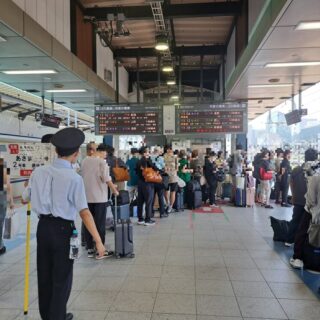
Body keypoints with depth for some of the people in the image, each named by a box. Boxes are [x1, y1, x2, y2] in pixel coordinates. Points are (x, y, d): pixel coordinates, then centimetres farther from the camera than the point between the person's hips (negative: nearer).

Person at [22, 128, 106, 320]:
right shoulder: (74, 178, -17)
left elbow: (25, 199, 12)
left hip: (43, 227, 6)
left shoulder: (39, 172, -2)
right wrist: (98, 241, -18)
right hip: (63, 229, -5)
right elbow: (84, 212, -22)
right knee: (61, 278, 13)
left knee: (44, 274, 22)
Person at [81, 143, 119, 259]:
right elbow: (107, 179, -16)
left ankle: (90, 250, 19)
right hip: (99, 197, -6)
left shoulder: (84, 161, 7)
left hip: (87, 197, 6)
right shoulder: (101, 161, -12)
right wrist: (115, 190, -4)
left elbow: (83, 176, 14)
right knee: (100, 224, 2)